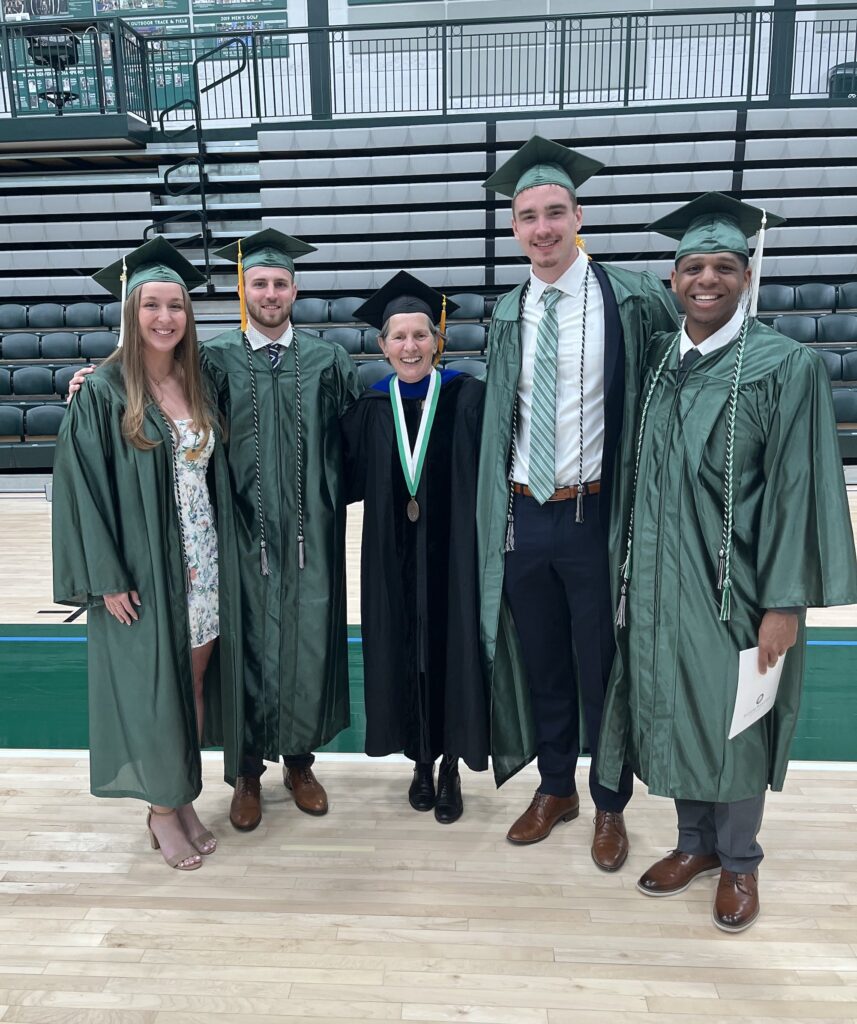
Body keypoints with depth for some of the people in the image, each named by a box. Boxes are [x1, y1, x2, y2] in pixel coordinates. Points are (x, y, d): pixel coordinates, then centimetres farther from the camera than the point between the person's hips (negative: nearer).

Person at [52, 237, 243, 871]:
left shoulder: (197, 385, 7)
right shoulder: (104, 393, -8)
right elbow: (84, 486, -10)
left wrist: (221, 560, 7)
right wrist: (108, 578, -14)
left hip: (204, 566, 5)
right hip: (141, 572, -5)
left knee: (196, 681, 12)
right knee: (152, 688, 6)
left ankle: (186, 798, 31)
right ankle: (163, 809, 27)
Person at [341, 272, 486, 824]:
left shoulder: (467, 397, -5)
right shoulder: (371, 408, 4)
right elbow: (349, 478, 6)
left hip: (453, 554, -2)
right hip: (394, 558, 3)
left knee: (452, 650, 7)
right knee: (404, 652, 11)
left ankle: (452, 766, 27)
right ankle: (421, 761, 32)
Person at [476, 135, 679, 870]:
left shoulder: (632, 299, -6)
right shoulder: (507, 315, 6)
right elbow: (500, 419, 10)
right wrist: (498, 512, 7)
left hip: (595, 517, -3)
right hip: (523, 516, 4)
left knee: (601, 668, 11)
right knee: (541, 665, 17)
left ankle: (610, 805, 35)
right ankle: (555, 789, 39)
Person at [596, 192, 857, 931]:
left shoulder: (787, 365, -8)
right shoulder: (655, 360, 5)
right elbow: (641, 473, 8)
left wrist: (786, 601, -13)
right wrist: (630, 570, 8)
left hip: (734, 584, -4)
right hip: (661, 579, 5)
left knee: (733, 722, 10)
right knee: (674, 712, 15)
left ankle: (739, 861, 34)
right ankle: (696, 842, 38)